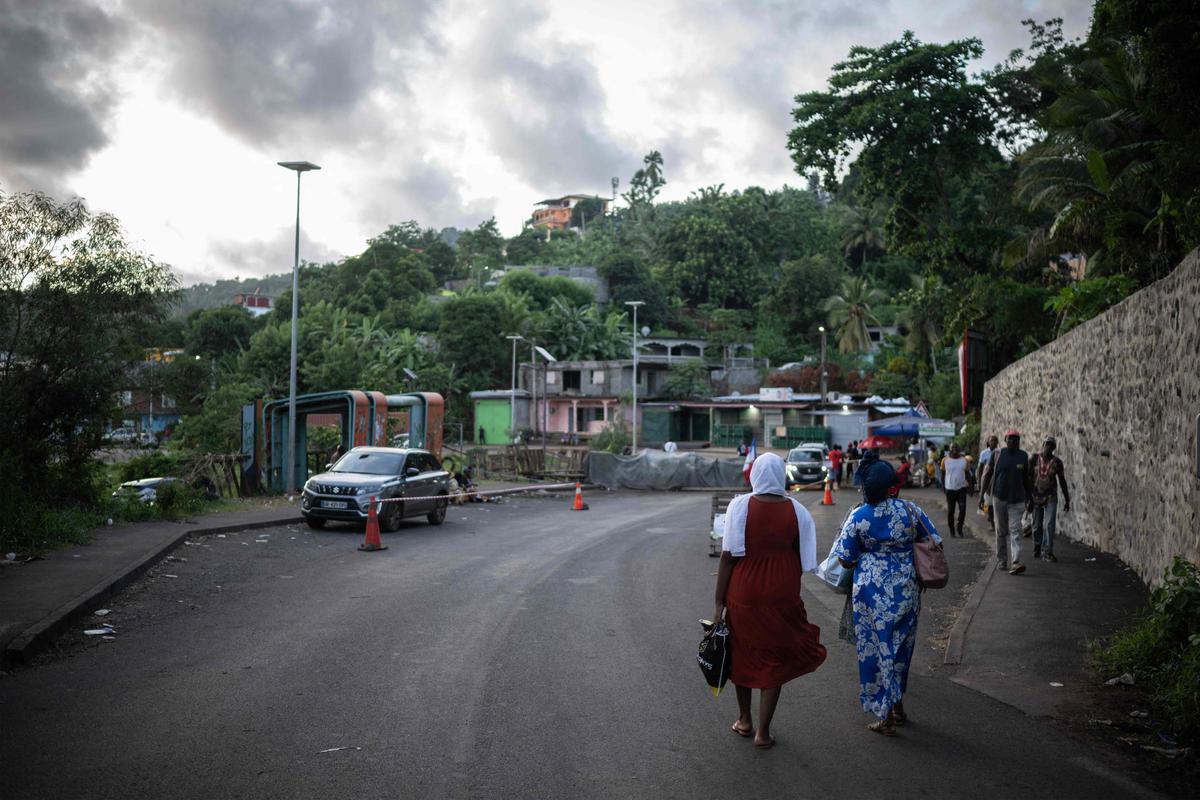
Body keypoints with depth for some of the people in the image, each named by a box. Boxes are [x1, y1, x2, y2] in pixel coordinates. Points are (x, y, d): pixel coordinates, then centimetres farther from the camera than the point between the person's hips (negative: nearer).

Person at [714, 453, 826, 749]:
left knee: (742, 654, 20)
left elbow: (727, 557, -11)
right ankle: (763, 731, 15)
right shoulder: (796, 511, -5)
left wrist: (719, 603, -6)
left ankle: (744, 720, 32)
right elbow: (802, 560, 1)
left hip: (743, 593, 0)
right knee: (775, 659, 13)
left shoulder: (740, 506, -11)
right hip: (782, 596, 1)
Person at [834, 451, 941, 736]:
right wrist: (923, 574, 18)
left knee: (877, 649, 8)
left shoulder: (857, 517, -12)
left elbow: (846, 561, -6)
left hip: (872, 591, -3)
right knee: (900, 647, 19)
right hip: (906, 589, 3)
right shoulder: (909, 509, -5)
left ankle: (886, 718, 13)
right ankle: (898, 706, 33)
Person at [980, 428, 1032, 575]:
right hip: (999, 497, 0)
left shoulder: (1023, 456, 5)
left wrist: (1029, 497, 17)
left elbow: (1026, 478, 15)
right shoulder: (998, 454, 0)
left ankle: (1015, 563, -17)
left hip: (1016, 499, 0)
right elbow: (987, 474, 5)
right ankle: (1002, 560, 20)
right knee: (1001, 531, 8)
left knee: (1015, 531, -9)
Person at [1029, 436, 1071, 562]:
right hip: (1036, 496, 1)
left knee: (1050, 524, -12)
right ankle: (1037, 547, 30)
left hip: (1051, 497, -1)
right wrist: (1027, 498, -5)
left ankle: (1047, 552, -9)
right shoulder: (1034, 459, -3)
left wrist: (1067, 500, 5)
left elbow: (1062, 481, 4)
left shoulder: (1057, 462, -3)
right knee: (1037, 525, 9)